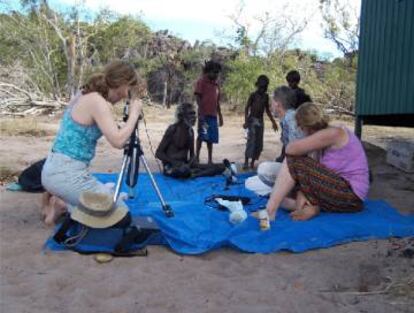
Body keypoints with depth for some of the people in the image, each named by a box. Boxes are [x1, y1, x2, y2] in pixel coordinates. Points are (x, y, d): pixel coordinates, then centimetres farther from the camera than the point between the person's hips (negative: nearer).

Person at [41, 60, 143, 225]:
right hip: (68, 175, -10)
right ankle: (64, 208, -1)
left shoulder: (83, 95, 10)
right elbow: (117, 141, -24)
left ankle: (57, 203, 12)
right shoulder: (97, 101, -17)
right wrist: (134, 113, -12)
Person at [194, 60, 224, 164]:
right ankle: (197, 157, 1)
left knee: (211, 138, 7)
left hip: (213, 115, 6)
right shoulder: (201, 81, -2)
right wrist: (201, 113, -16)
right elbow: (198, 97, -8)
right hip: (204, 114, -6)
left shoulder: (216, 84, 17)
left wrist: (220, 115, 17)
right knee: (202, 136, -6)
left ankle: (210, 160, 13)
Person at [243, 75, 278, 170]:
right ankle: (246, 162, -9)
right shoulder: (253, 95, -7)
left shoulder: (266, 96, 8)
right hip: (252, 120, -6)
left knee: (259, 143, 4)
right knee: (251, 141, -14)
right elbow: (247, 108, -8)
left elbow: (267, 110, 17)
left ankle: (253, 163, 11)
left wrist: (273, 122, 16)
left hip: (260, 121, 6)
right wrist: (246, 121, -19)